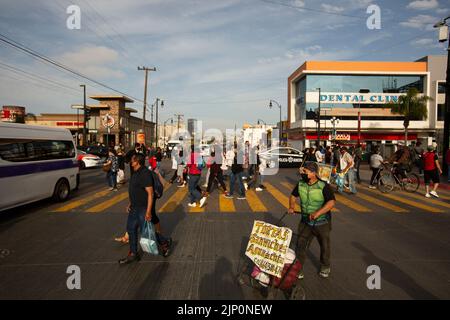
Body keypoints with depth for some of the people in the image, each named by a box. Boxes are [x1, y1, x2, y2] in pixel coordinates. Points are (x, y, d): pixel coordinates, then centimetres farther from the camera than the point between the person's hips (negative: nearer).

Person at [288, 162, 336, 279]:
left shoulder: (324, 186, -21)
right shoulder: (300, 185, -5)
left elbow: (332, 202, -29)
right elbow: (293, 195, 10)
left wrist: (318, 213, -39)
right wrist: (292, 206, -9)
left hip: (322, 222, -3)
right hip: (305, 222, 3)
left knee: (325, 246, 17)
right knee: (300, 245, 2)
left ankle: (325, 267, 41)